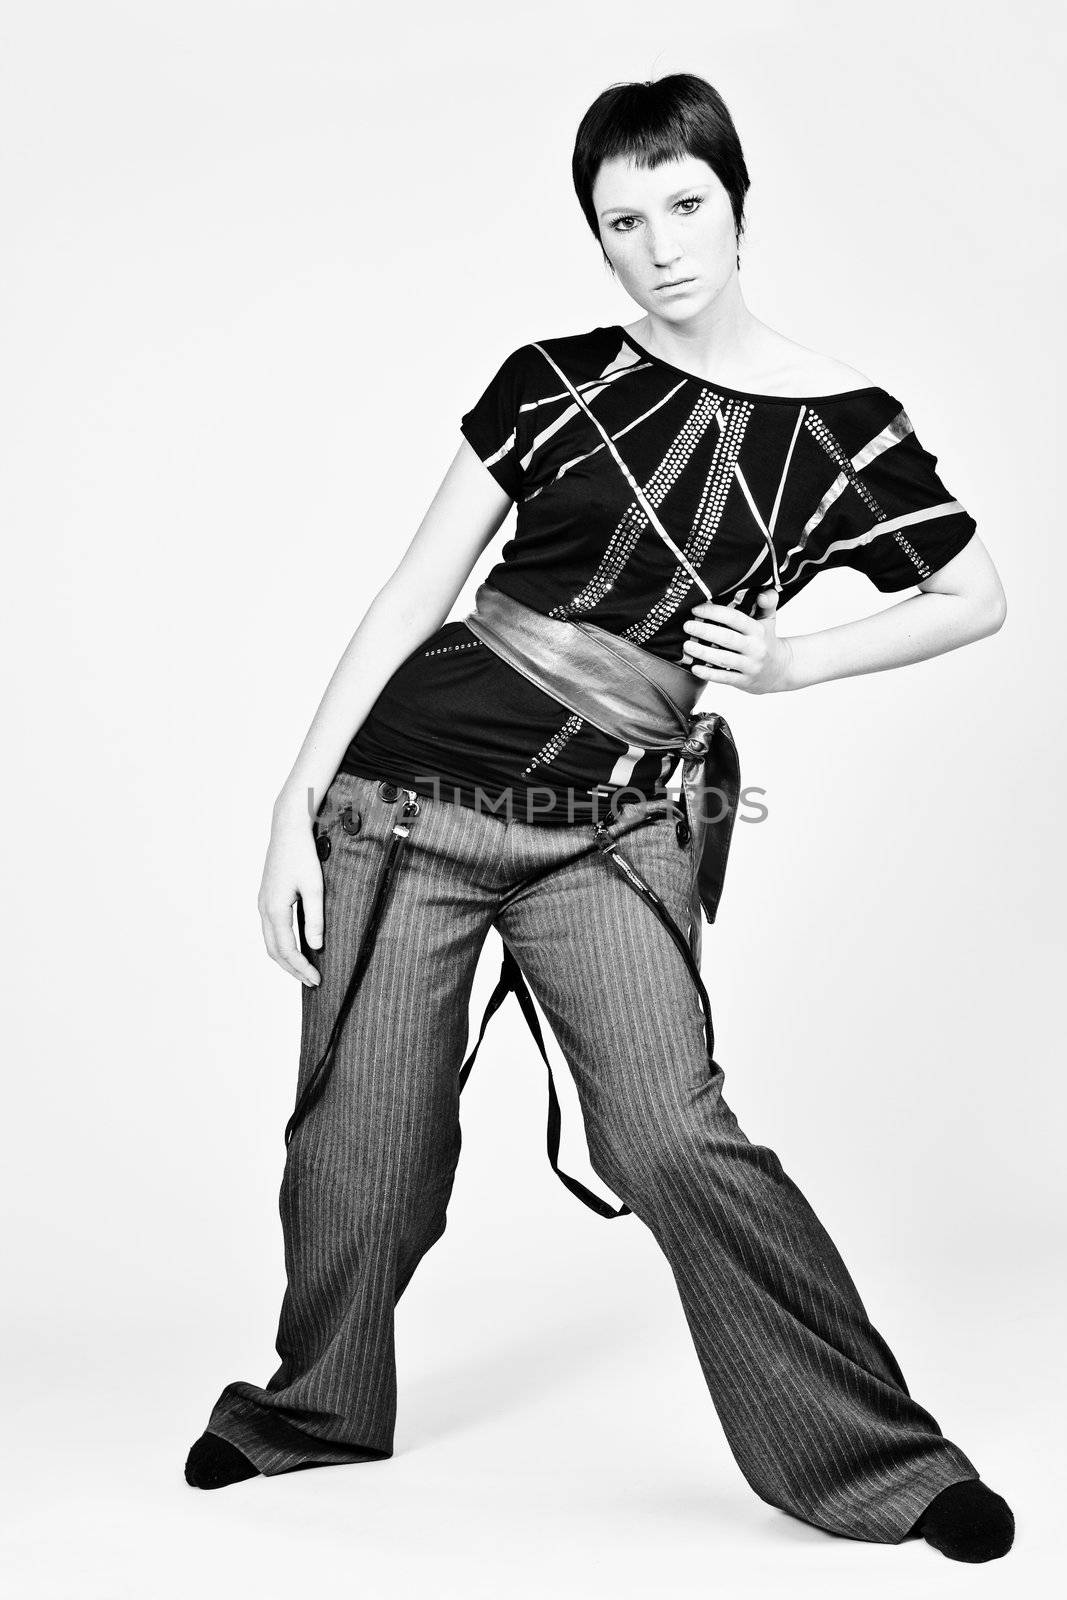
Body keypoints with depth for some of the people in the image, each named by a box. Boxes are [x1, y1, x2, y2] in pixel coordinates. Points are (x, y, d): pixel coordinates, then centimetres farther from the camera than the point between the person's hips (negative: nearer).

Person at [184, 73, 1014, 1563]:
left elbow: (978, 598, 12)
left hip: (612, 827, -1)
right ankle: (315, 1403, 34)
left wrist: (791, 662, -2)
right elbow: (415, 595, 4)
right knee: (360, 1130, 7)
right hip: (409, 788, 2)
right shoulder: (551, 381, 2)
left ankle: (882, 1463, 1)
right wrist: (295, 806, 1)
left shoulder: (840, 424, 0)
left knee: (671, 1133, -15)